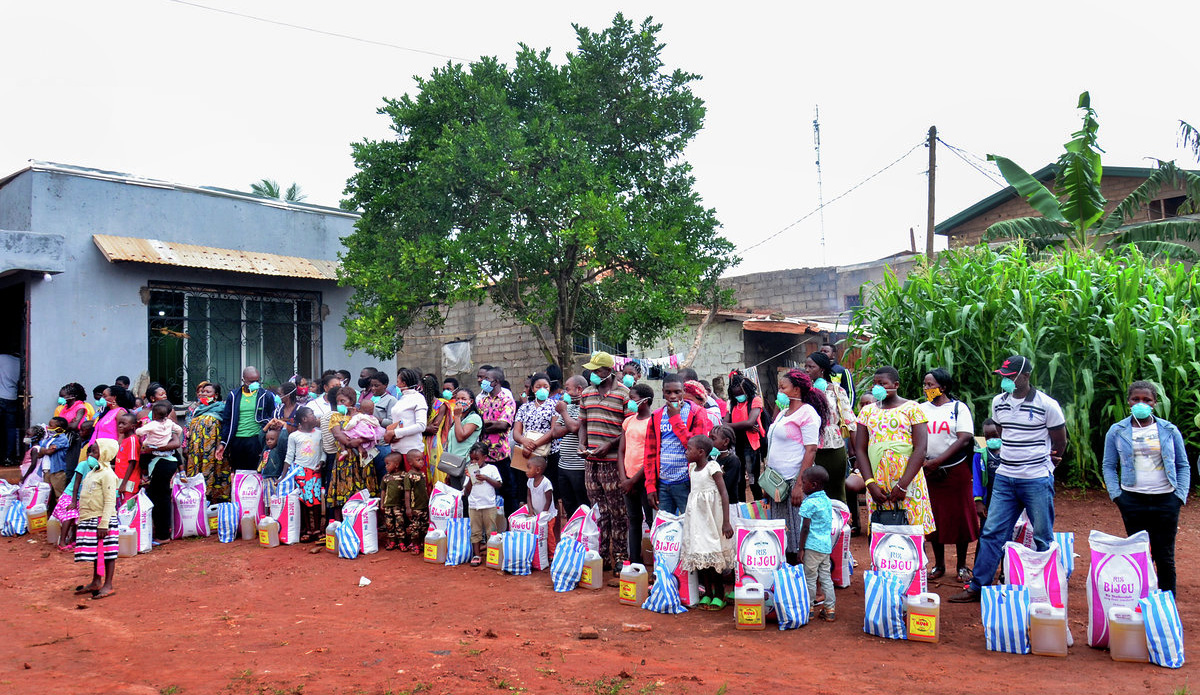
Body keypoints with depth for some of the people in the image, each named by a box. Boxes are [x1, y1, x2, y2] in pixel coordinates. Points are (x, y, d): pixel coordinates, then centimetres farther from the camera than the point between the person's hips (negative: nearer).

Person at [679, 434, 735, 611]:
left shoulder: (713, 467, -11)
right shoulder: (692, 468, 10)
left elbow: (724, 494, -14)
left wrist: (726, 522, -19)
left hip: (711, 515, -7)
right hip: (696, 515, 7)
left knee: (712, 556, -4)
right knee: (699, 555, 7)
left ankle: (719, 596, 8)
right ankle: (707, 593, 17)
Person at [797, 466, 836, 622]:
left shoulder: (809, 503, -15)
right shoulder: (827, 500, 9)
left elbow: (805, 528, -15)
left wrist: (801, 549, -10)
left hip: (812, 546, -8)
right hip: (826, 545, 8)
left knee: (810, 578, 4)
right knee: (826, 577, 13)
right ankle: (830, 609, 17)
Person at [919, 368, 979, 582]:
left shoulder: (959, 408, -1)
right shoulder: (920, 409, 9)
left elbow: (964, 439, -10)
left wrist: (937, 461, -17)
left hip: (955, 470, -3)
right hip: (928, 472, 3)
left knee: (959, 518, 3)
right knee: (934, 519, 7)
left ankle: (961, 566, 16)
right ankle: (938, 565, 19)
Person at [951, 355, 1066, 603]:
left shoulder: (1047, 405, -9)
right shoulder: (998, 403, 6)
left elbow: (1060, 442, 2)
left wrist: (1045, 466, 10)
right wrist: (1009, 457, 13)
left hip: (1037, 481, -5)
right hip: (1004, 478, 5)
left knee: (1043, 538, 5)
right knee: (991, 532, 4)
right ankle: (976, 587, 8)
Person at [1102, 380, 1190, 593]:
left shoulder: (1169, 431, 5)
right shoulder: (1117, 431, 4)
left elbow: (1183, 466, 10)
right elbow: (1108, 466, 7)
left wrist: (1181, 495, -1)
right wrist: (1116, 494, -4)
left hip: (1166, 500, 0)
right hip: (1133, 501, 0)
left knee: (1165, 557, 4)